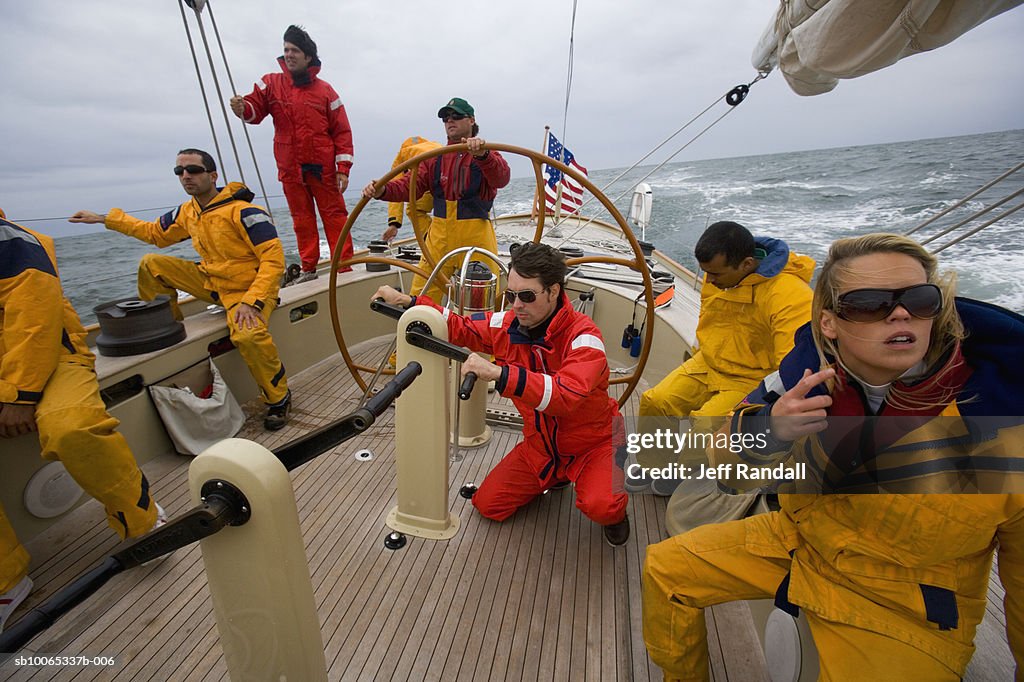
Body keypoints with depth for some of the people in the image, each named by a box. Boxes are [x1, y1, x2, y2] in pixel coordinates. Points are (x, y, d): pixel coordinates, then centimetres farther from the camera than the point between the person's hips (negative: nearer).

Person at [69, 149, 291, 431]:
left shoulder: (242, 211, -18)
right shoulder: (187, 212, 7)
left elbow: (274, 259, -24)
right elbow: (155, 232, 28)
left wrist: (251, 301, -32)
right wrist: (103, 219, 26)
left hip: (249, 288, -8)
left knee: (248, 334, -38)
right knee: (151, 265, 6)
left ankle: (278, 398, -16)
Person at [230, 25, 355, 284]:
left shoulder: (324, 90, 3)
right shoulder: (271, 83, 9)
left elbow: (342, 131, 0)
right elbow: (256, 109, 2)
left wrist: (343, 168, -7)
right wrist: (243, 108, -23)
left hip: (322, 167, -2)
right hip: (290, 169, 3)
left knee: (334, 214, -1)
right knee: (301, 218, 8)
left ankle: (344, 266, 5)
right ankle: (309, 268, 16)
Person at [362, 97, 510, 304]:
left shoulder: (487, 156, 2)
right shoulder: (435, 158, 14)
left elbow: (502, 178, -20)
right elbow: (411, 184, 1)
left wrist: (482, 155, -40)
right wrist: (383, 190, -19)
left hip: (477, 237, -3)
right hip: (439, 236, 3)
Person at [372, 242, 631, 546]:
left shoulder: (582, 335, -28)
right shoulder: (508, 324, -11)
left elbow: (567, 394, -44)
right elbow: (459, 327, 3)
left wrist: (499, 373, -52)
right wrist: (407, 301, -7)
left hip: (592, 443, -5)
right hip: (539, 444, 5)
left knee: (599, 505, -31)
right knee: (487, 505, 4)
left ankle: (615, 512, 10)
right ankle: (554, 477, 28)